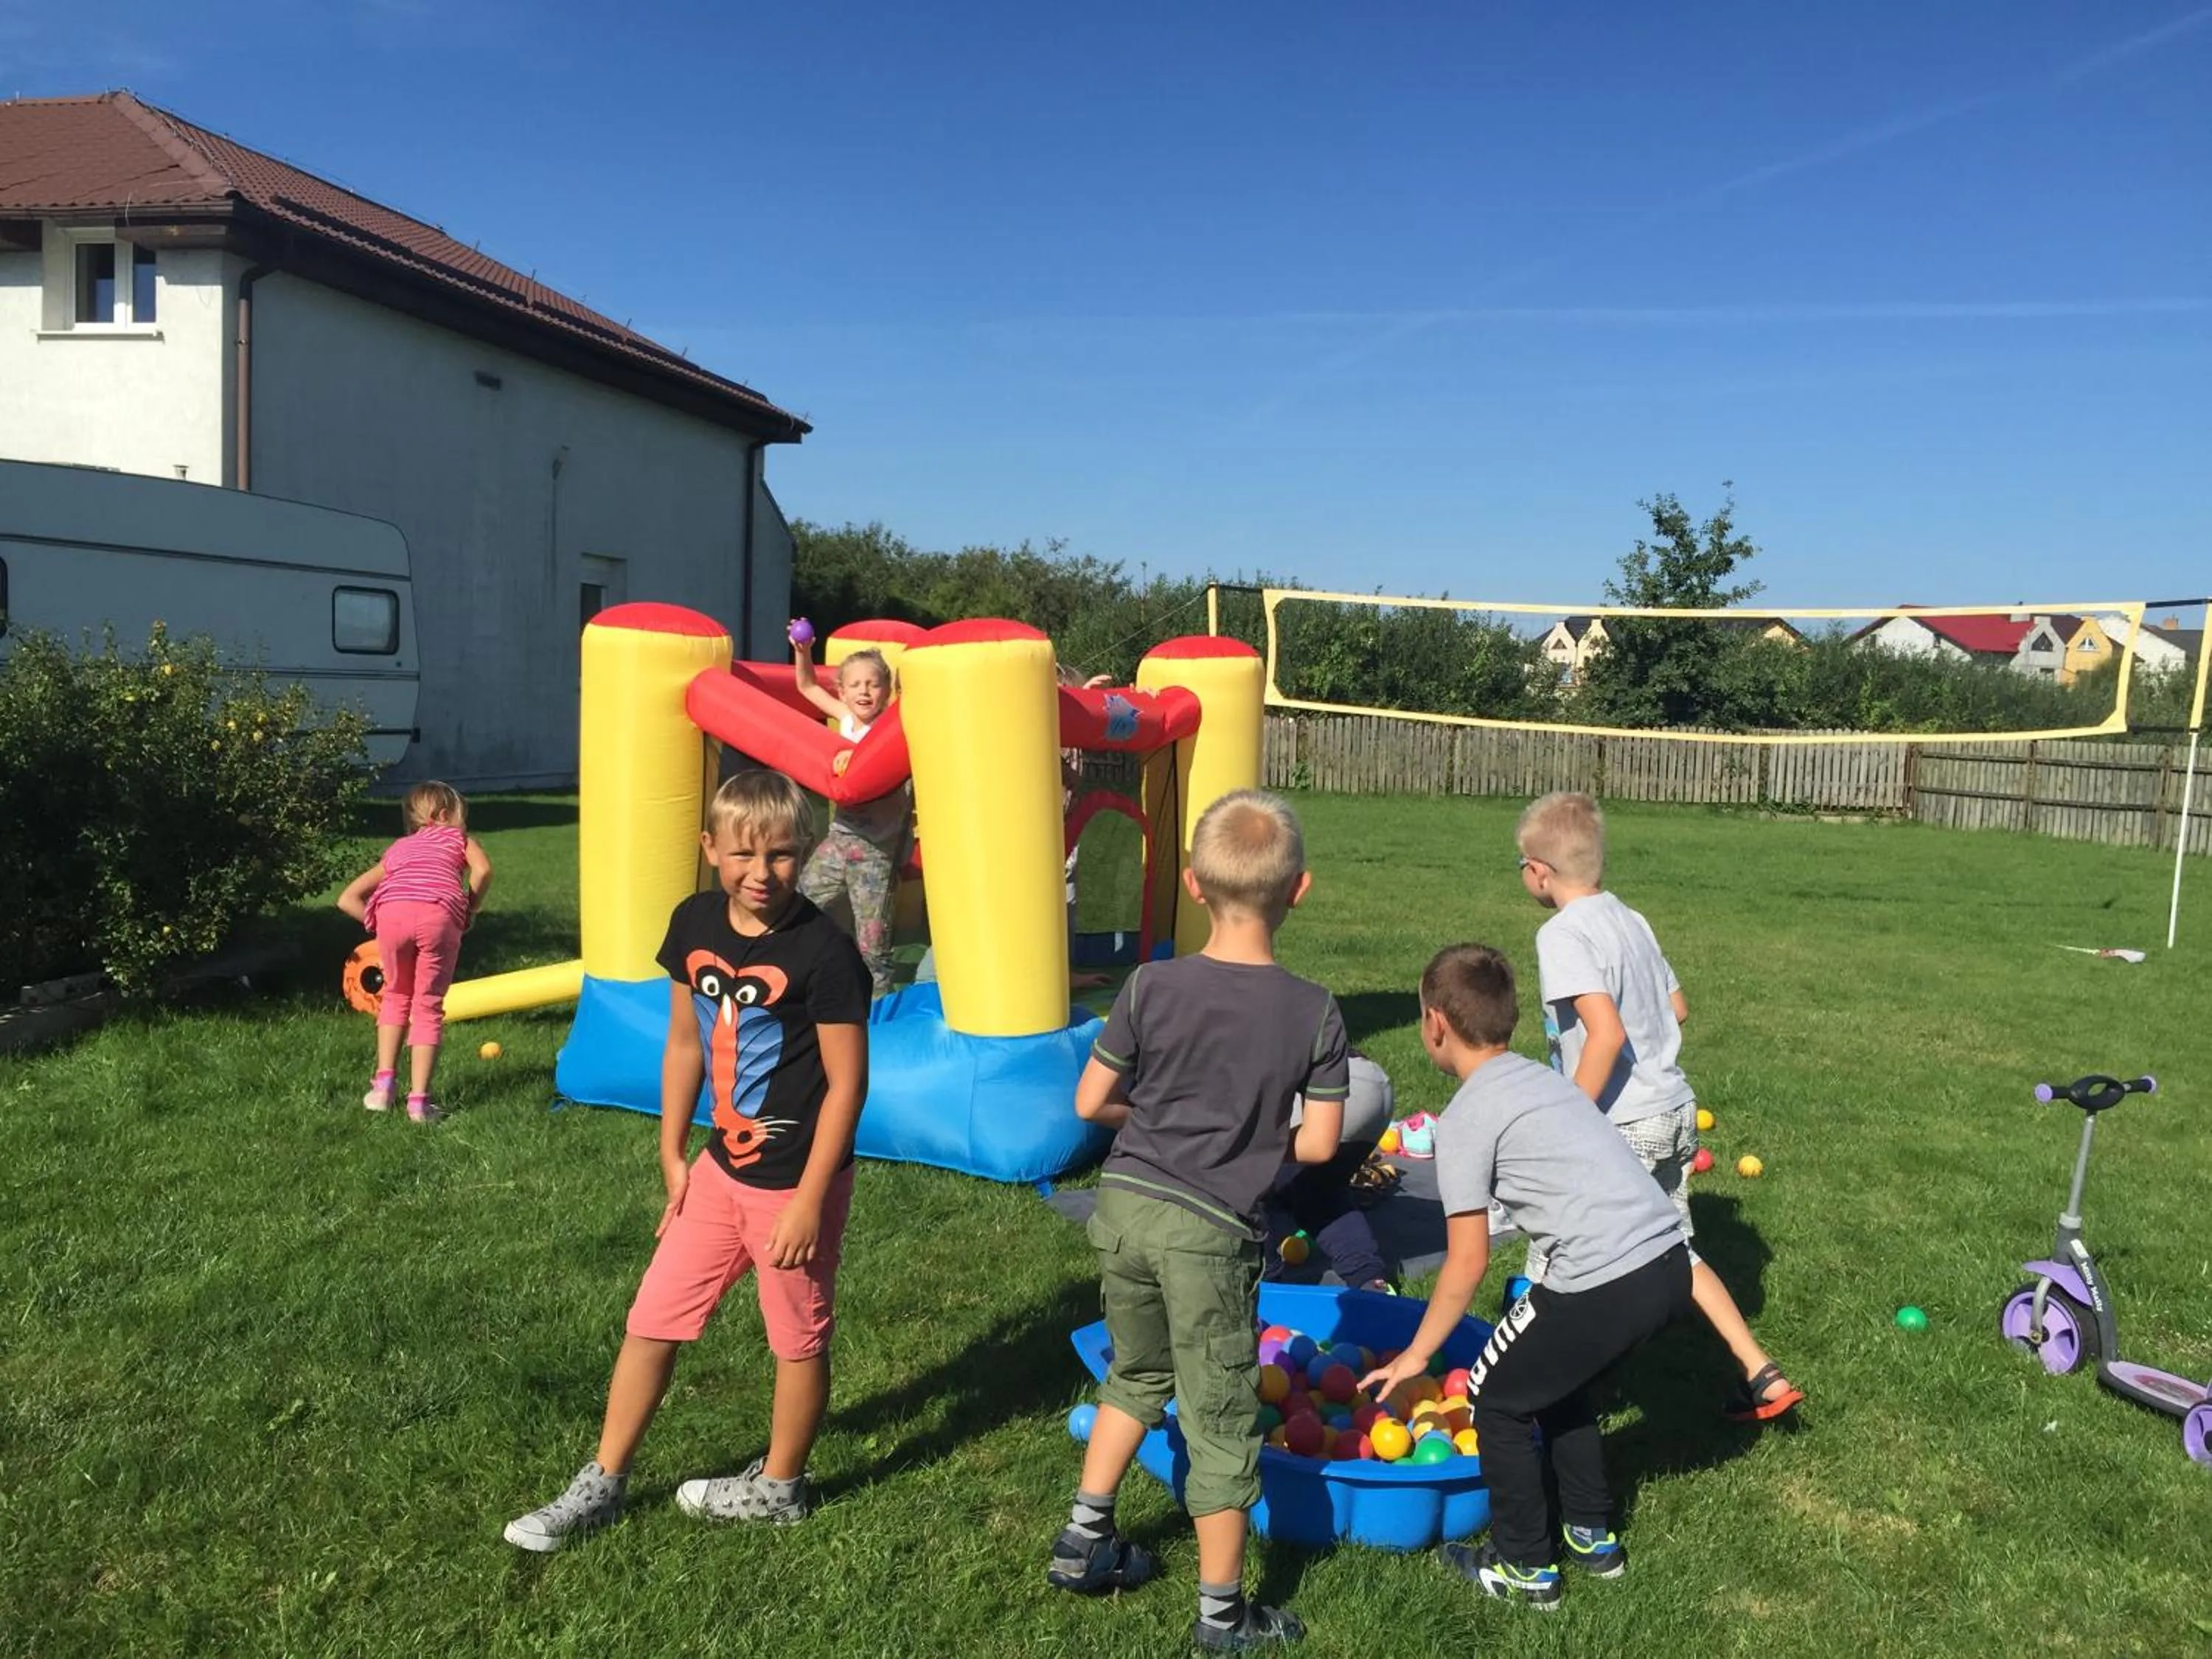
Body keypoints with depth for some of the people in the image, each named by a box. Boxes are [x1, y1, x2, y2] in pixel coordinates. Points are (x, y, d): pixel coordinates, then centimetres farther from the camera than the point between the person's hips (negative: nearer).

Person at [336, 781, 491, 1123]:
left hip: (392, 911, 2)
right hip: (439, 915, -2)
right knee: (428, 1006, 9)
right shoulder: (458, 837, 30)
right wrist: (470, 910, 18)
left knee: (396, 996, 26)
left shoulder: (398, 849, 36)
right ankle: (419, 1100, 5)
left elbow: (347, 899, 29)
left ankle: (384, 1084, 21)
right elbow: (483, 869, 6)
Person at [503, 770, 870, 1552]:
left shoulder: (822, 951, -21)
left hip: (796, 1180, -6)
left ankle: (778, 1487, 35)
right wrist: (673, 1155, 9)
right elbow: (685, 1041, 8)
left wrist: (809, 1200, -16)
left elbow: (847, 1081, -17)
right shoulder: (695, 923, -3)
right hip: (721, 1166, 6)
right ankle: (601, 1486, 30)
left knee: (797, 1337, 13)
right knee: (653, 1319, 13)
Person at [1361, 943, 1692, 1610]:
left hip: (1606, 1283, -8)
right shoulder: (1543, 1078, 18)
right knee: (1555, 1376, 29)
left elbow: (1468, 1262, -6)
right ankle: (1593, 1536, 40)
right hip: (1669, 1261, 8)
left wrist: (1417, 1355, 6)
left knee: (1498, 1396, 13)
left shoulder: (1465, 1117, -5)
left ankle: (1526, 1567, 25)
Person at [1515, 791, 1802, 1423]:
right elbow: (1678, 1008, 18)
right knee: (1674, 1252, 24)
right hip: (1676, 1111, 9)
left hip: (1623, 1129, -9)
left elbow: (1606, 1034, -26)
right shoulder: (1631, 920, 8)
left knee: (1550, 1274, 4)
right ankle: (1763, 1376, 27)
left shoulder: (1562, 934, -16)